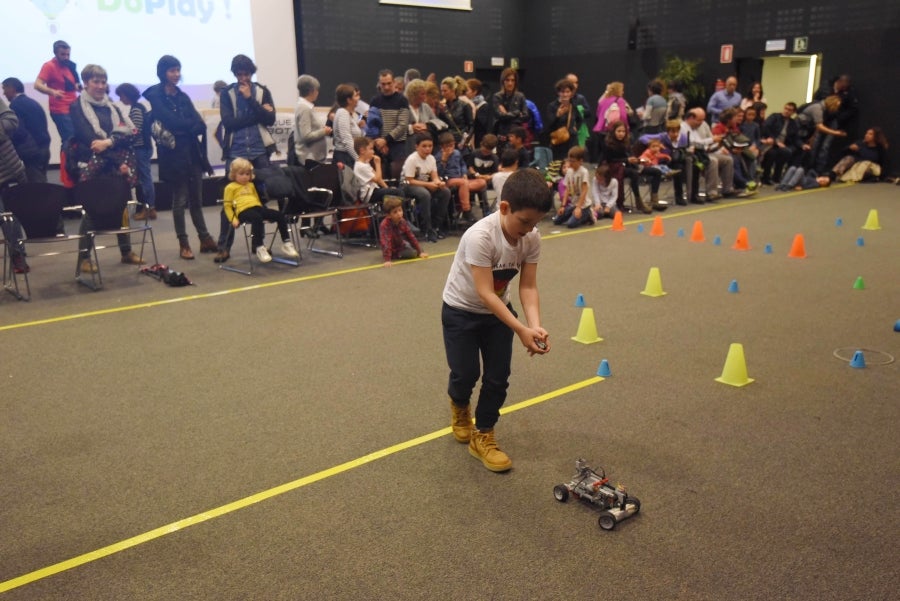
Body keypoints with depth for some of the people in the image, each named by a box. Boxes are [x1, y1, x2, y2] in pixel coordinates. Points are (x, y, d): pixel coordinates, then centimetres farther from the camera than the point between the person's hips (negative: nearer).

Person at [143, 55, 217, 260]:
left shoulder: (182, 96, 15)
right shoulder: (155, 96, -2)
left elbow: (200, 125, 3)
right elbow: (171, 121, -17)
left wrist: (183, 127, -14)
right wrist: (191, 124, -4)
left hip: (193, 152, 5)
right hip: (173, 154, -5)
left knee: (196, 199, 9)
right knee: (180, 200, -1)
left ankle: (205, 239, 15)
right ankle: (183, 244, 7)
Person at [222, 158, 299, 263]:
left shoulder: (251, 185, 29)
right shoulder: (230, 187, 11)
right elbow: (227, 205, 5)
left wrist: (264, 212, 18)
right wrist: (233, 219, -9)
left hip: (258, 207, 6)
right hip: (244, 210, -6)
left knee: (280, 215, -12)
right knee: (257, 218, -40)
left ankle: (286, 243, -9)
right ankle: (259, 248, -37)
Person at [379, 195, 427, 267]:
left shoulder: (402, 221, -12)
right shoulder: (384, 225, -32)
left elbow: (411, 237, -6)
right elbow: (386, 242, -40)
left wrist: (420, 252, -6)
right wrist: (387, 260, -47)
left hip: (401, 246, 7)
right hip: (392, 251, -7)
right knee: (413, 253, -20)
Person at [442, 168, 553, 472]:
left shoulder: (532, 238, -16)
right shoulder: (479, 236, -34)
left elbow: (528, 287, -15)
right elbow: (485, 293, -34)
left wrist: (535, 325, -31)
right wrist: (521, 330, -38)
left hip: (498, 311, 5)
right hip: (461, 310, -4)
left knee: (498, 377, 1)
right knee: (466, 373, -2)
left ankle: (483, 436, 19)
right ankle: (459, 407, 34)